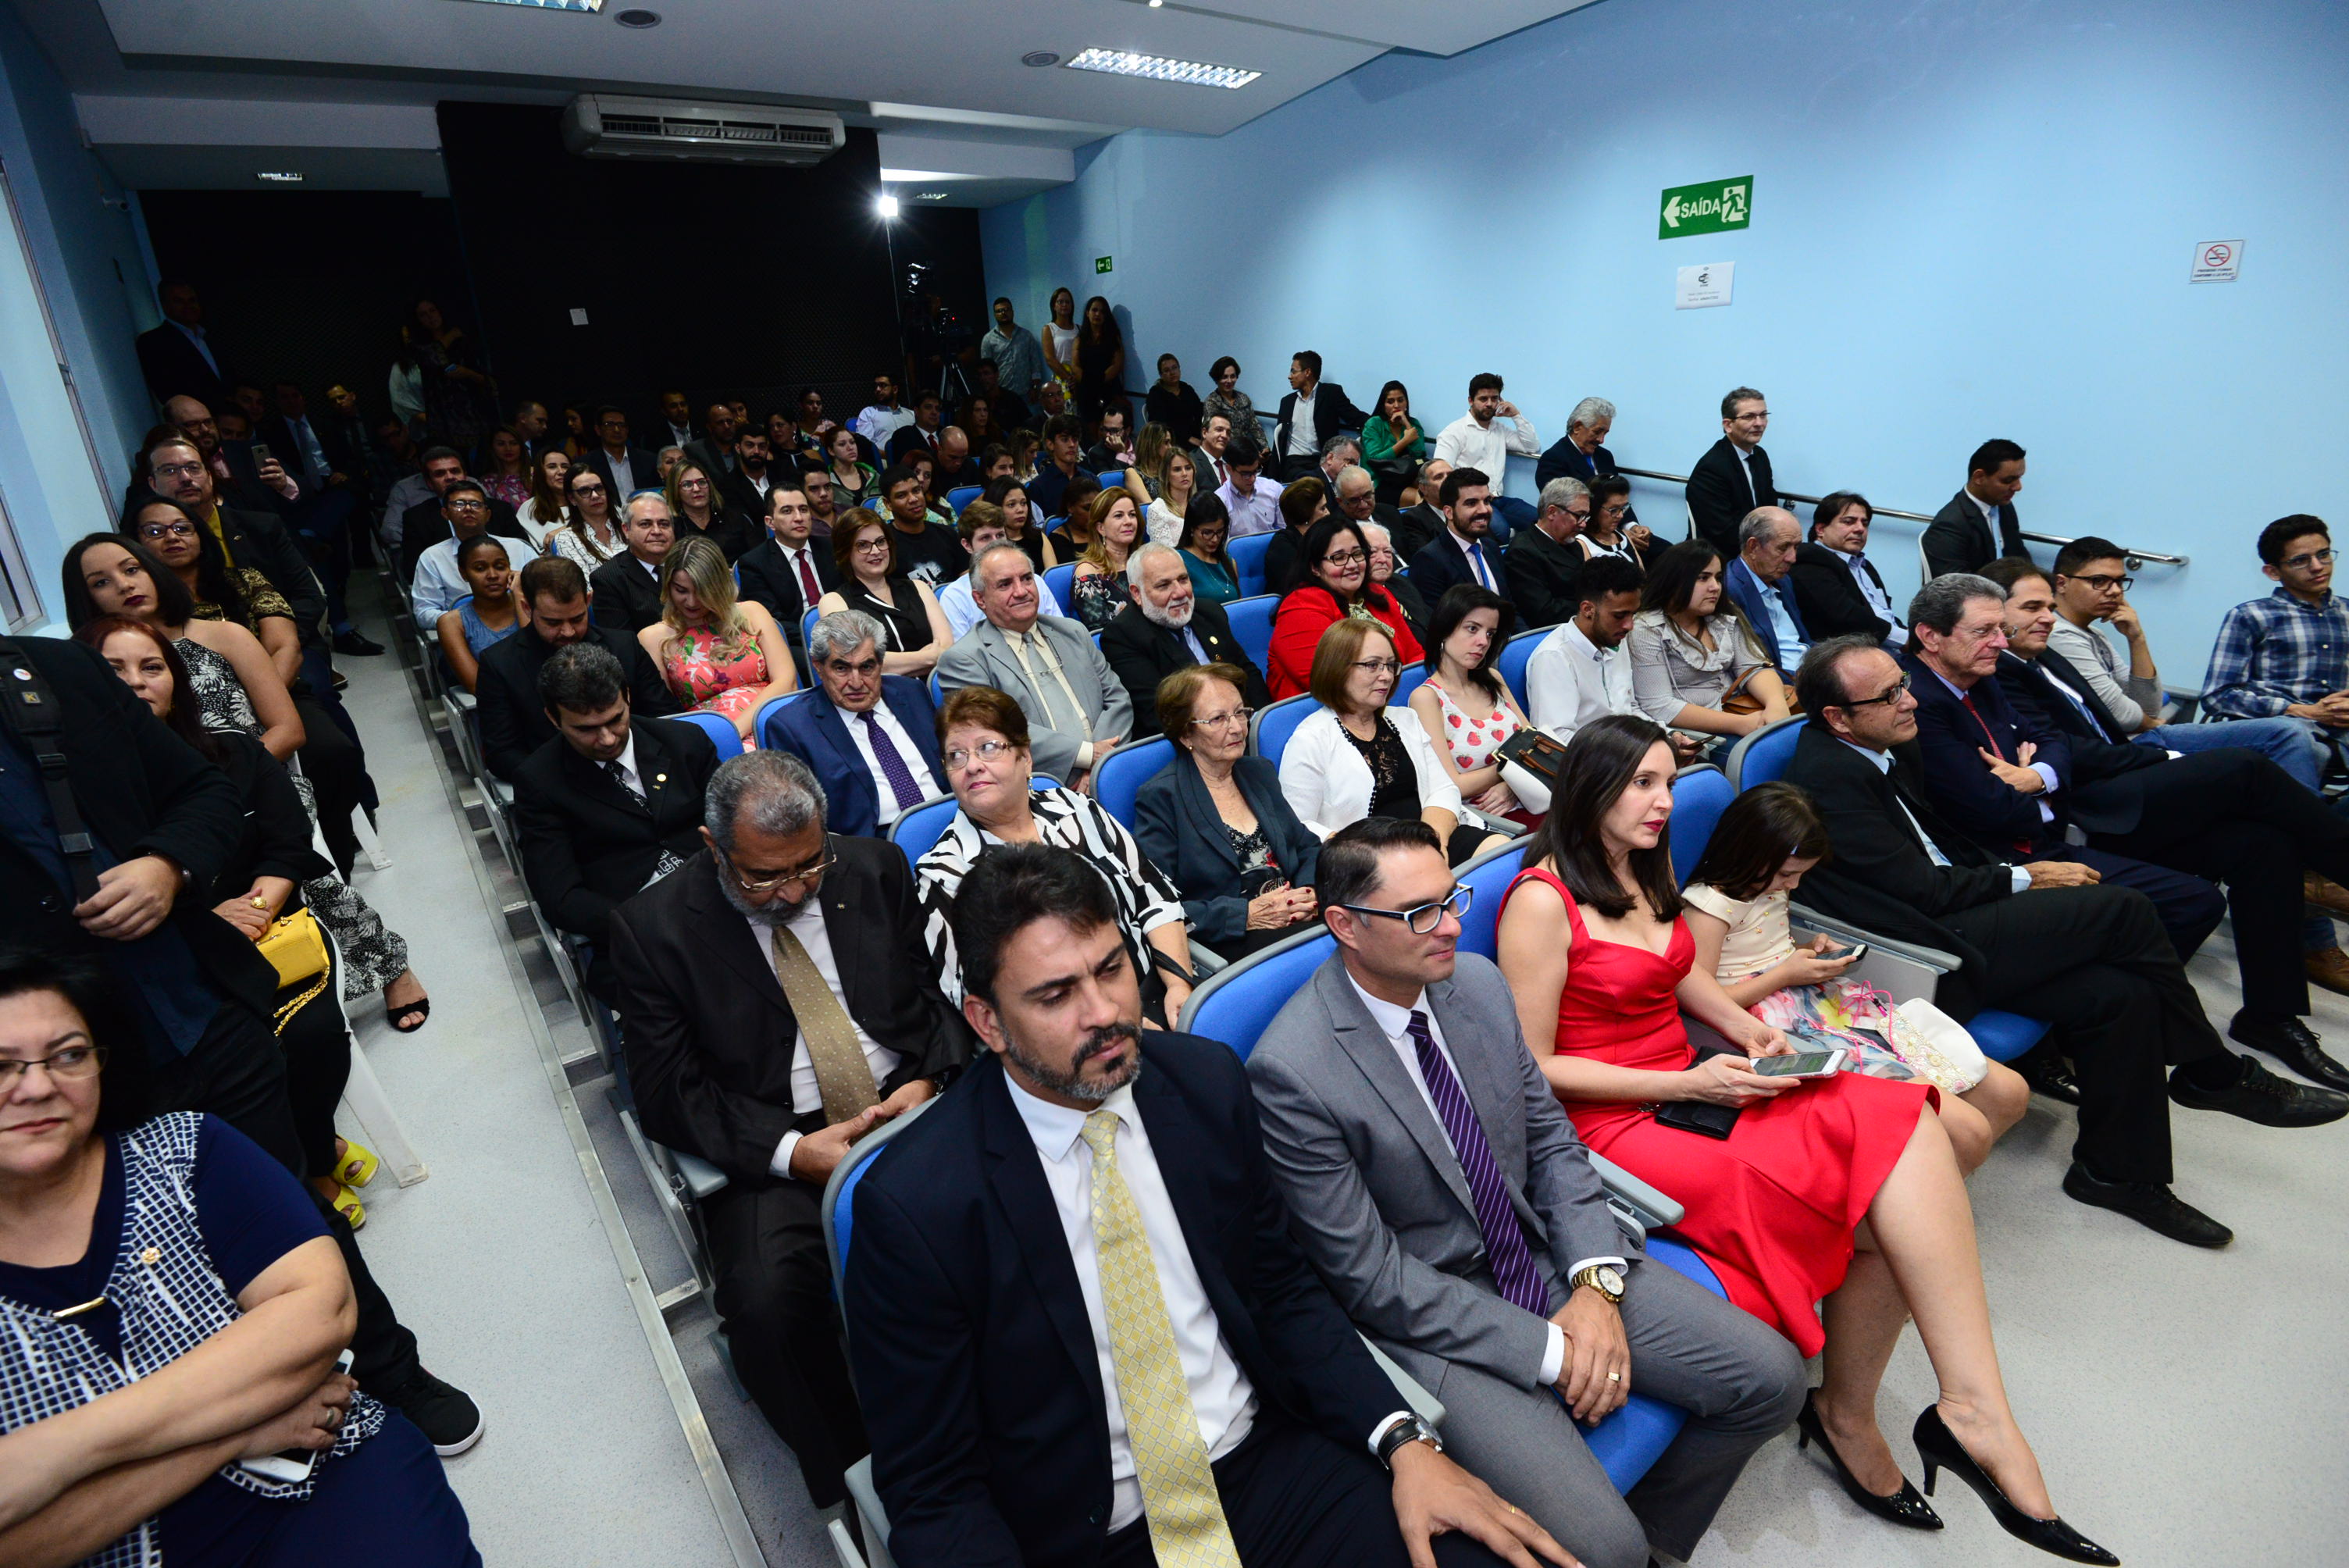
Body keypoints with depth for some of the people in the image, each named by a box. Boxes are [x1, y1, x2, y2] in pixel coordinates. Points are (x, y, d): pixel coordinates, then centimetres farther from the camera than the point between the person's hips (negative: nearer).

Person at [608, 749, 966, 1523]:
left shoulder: (876, 868, 2)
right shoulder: (653, 926, -5)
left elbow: (940, 991, 10)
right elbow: (667, 1093, -5)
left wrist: (930, 1083, -10)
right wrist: (791, 1149, -17)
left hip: (912, 1105, 2)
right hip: (774, 1147, -1)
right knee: (768, 1300, -29)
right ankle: (858, 1474, -2)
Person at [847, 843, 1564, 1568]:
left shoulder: (1208, 1081, -7)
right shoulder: (914, 1206, -19)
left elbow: (1283, 1289, 4)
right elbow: (931, 1489, -10)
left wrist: (1405, 1443, -7)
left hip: (1272, 1461, 2)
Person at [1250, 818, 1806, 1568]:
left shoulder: (1478, 983, -4)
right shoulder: (1290, 1071, -24)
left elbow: (1551, 1138, 6)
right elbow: (1369, 1275, -18)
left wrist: (1597, 1284, -9)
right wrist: (1548, 1350, -15)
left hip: (1547, 1255, 7)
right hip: (1433, 1321, -6)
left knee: (1771, 1379, 1)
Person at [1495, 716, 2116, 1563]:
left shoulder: (1647, 870, 12)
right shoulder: (1541, 899, -13)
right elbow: (1530, 1068, -13)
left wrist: (1747, 1029, 7)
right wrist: (1688, 1083, -17)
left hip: (1695, 1088, 7)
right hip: (1611, 1124, -7)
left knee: (1896, 1119, -18)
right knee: (1886, 1208, -21)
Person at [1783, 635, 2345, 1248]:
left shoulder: (1886, 750, 11)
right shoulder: (1827, 775, -20)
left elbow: (1947, 840, 22)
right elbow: (1922, 890, -18)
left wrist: (2009, 877, 3)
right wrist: (2022, 879, -4)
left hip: (1953, 927, 9)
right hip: (1923, 960, -9)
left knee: (2121, 994, -5)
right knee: (2122, 909, -11)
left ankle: (2116, 1170, 11)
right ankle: (2213, 1072, 10)